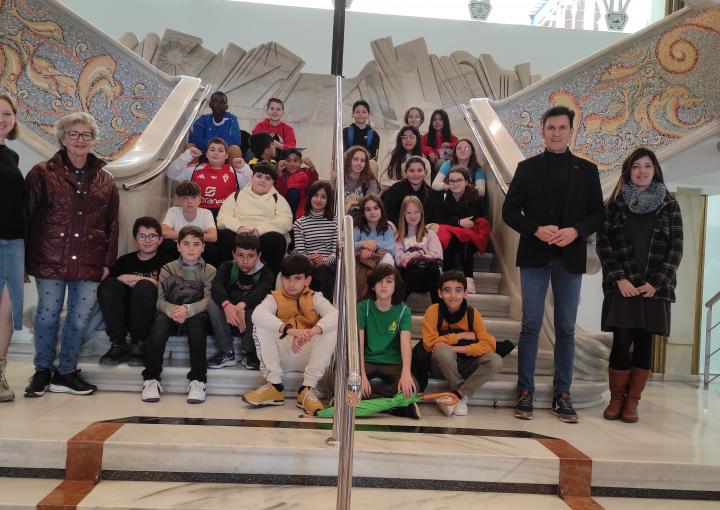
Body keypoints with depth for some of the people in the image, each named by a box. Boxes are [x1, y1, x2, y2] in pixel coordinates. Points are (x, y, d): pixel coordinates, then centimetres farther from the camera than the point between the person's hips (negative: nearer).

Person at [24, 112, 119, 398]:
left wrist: (108, 262, 5)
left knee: (80, 320, 5)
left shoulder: (105, 180, 10)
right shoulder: (43, 174, 2)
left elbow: (112, 224, 10)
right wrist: (25, 258, -2)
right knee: (47, 316, 4)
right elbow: (27, 217, 1)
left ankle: (66, 373, 21)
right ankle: (42, 371, 24)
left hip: (89, 263, 2)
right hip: (51, 259, -2)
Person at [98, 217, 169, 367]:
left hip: (153, 317, -3)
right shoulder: (125, 260, 17)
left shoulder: (166, 262, 7)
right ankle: (119, 345, -19)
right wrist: (122, 280, -12)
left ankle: (138, 345, -19)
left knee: (144, 286, -30)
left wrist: (152, 283, -14)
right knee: (107, 285, -20)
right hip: (125, 317, 3)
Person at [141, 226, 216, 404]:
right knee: (159, 322, -33)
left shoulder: (209, 271, 10)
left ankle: (197, 379, -31)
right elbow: (161, 300, 1)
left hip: (196, 314, -1)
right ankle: (151, 378, -26)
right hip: (170, 313, 1)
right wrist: (172, 311, -24)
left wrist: (188, 309, -27)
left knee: (197, 322, -36)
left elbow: (209, 300, -6)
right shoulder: (167, 269, 14)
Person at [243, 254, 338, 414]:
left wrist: (310, 332, -38)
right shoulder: (274, 298, 3)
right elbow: (257, 314, -23)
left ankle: (308, 389, -23)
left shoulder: (315, 298, 5)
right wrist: (289, 330, -39)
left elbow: (335, 315, -18)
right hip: (281, 356, 0)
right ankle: (274, 386, -17)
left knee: (332, 328, -22)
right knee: (261, 326, -19)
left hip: (308, 357, 0)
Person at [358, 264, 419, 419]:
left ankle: (363, 396, -19)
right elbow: (358, 343, -11)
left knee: (411, 386, -31)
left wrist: (406, 373, -37)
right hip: (367, 361, 0)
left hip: (392, 364, 0)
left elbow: (406, 342, -18)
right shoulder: (363, 307, -3)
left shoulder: (403, 311, -3)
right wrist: (362, 375, -25)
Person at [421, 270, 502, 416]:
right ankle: (462, 398, -15)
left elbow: (489, 344, -14)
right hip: (441, 365, -2)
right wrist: (460, 336, -16)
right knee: (443, 350, -36)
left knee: (495, 361, -24)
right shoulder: (434, 311, -11)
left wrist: (458, 349, -27)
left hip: (465, 365, 2)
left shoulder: (472, 313, -6)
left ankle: (457, 395, -19)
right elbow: (429, 344, -17)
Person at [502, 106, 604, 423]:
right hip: (535, 256, -1)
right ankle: (525, 392, 8)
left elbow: (597, 213, 6)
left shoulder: (587, 170, 9)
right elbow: (510, 211, 2)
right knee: (530, 326, 0)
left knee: (566, 328, 6)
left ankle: (562, 394, 14)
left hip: (570, 257, 1)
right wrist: (536, 230, -15)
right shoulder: (527, 168, 6)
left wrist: (576, 231, -14)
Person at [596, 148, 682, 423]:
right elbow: (603, 243, 0)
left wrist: (656, 283, -7)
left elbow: (675, 248, 3)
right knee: (622, 342, -6)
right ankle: (616, 398, 9)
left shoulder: (669, 205, 8)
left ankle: (632, 400, 12)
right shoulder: (616, 203, 7)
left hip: (655, 288, 1)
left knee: (644, 344, 2)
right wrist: (619, 279, -10)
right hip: (622, 287, -1)